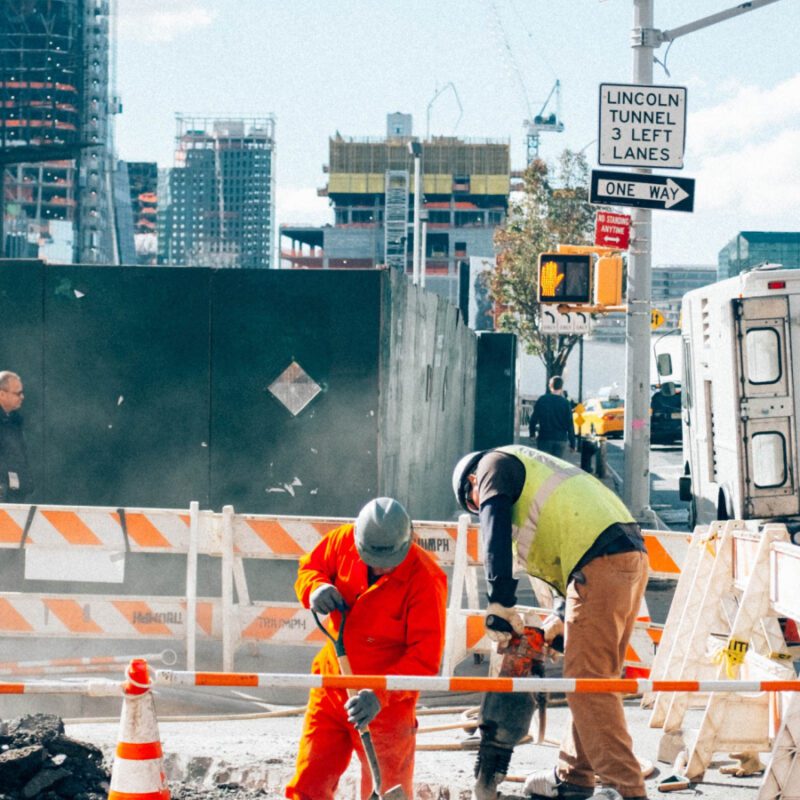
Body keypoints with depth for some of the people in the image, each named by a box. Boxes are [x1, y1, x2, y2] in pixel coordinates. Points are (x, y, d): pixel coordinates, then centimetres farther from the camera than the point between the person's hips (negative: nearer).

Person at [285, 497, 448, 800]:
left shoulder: (425, 579, -20)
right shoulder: (343, 541, -7)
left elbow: (425, 659, -21)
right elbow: (309, 567, 14)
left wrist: (381, 694, -34)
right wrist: (316, 588, -11)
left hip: (387, 704, -5)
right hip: (331, 688, 5)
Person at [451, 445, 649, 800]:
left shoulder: (494, 464, 11)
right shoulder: (533, 472, 36)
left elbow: (496, 533, -6)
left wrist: (500, 604, -10)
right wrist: (562, 617, 23)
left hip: (600, 561, -10)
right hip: (632, 555, 10)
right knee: (592, 680, 17)